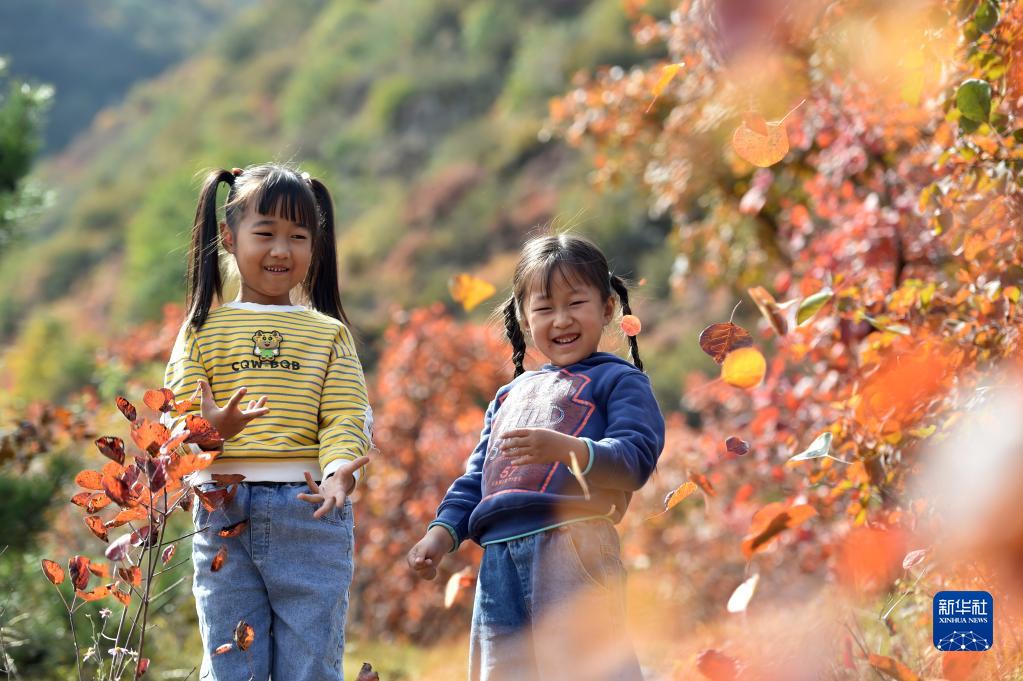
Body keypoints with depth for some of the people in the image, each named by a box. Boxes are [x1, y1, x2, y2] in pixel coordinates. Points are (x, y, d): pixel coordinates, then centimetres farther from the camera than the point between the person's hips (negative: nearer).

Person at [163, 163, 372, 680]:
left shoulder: (328, 333, 10)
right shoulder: (205, 329, 9)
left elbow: (345, 417, -1)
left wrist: (340, 470, -21)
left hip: (309, 509, 0)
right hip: (223, 511, 0)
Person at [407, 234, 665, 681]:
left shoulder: (618, 380, 6)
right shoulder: (510, 396, 28)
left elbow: (635, 458, -9)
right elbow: (477, 476, 28)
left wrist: (566, 449, -26)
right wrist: (442, 533, 12)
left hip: (571, 550, -7)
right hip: (499, 563, 7)